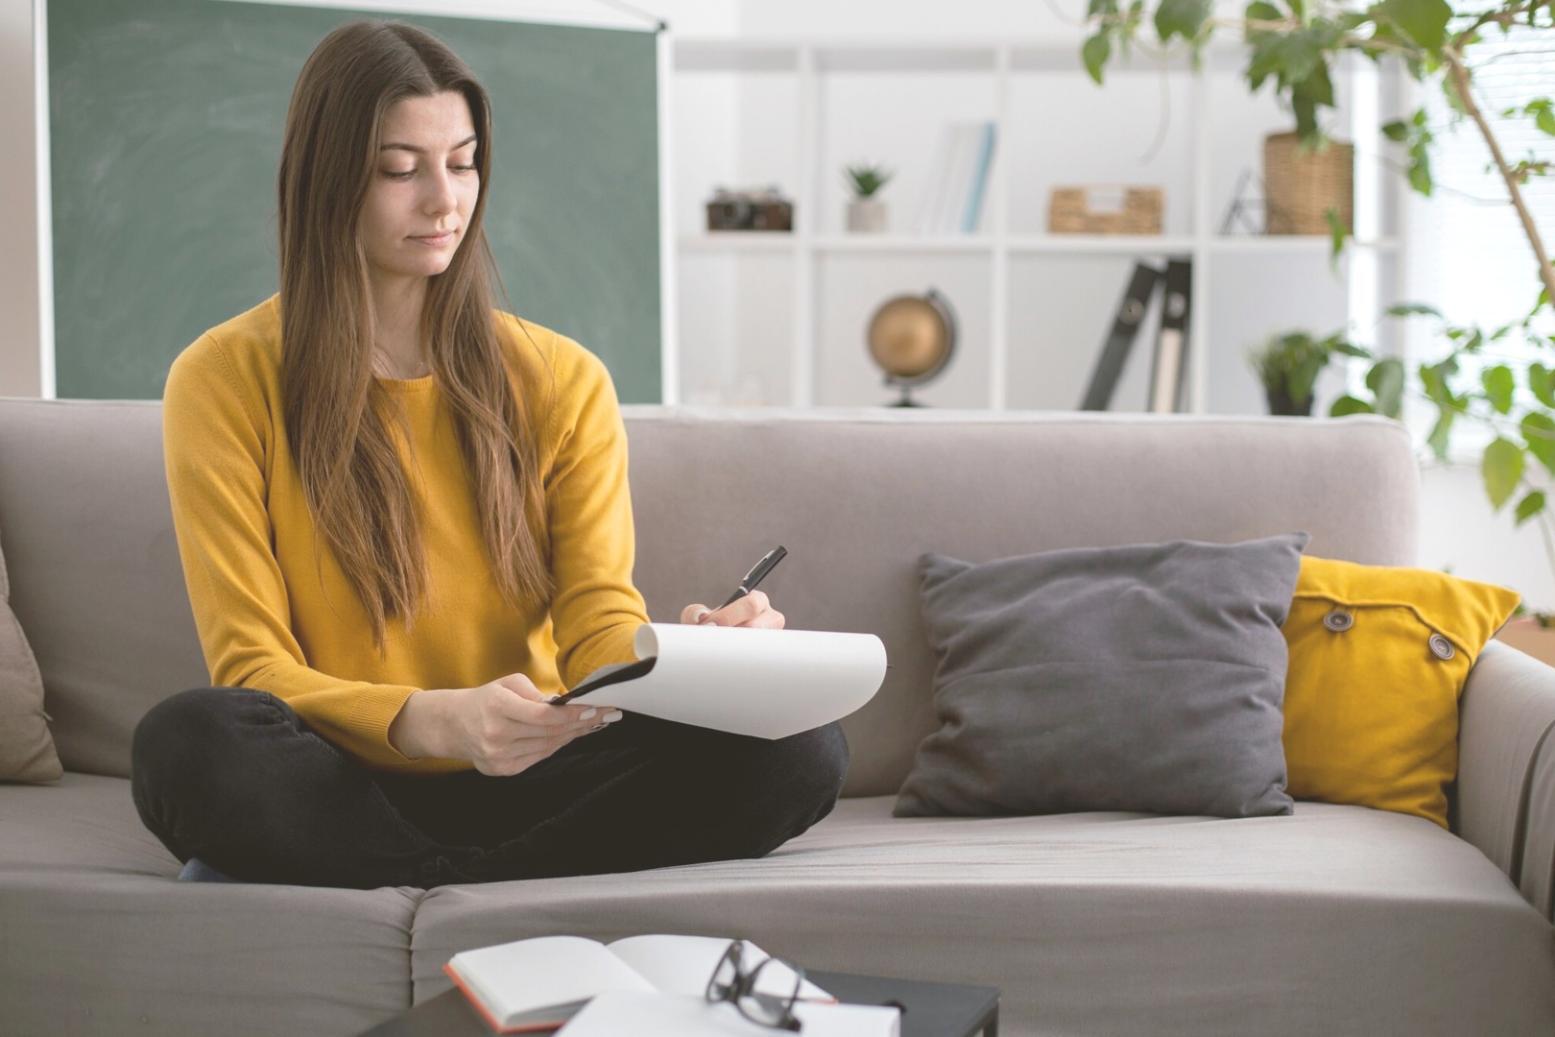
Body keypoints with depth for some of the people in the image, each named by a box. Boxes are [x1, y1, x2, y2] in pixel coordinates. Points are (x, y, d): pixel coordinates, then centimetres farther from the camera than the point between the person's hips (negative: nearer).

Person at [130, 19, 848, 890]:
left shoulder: (562, 383, 7)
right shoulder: (224, 382, -2)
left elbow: (601, 630, -2)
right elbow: (253, 670, -9)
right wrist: (435, 721, -30)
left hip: (520, 785, 3)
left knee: (801, 750, -23)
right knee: (189, 741, -36)